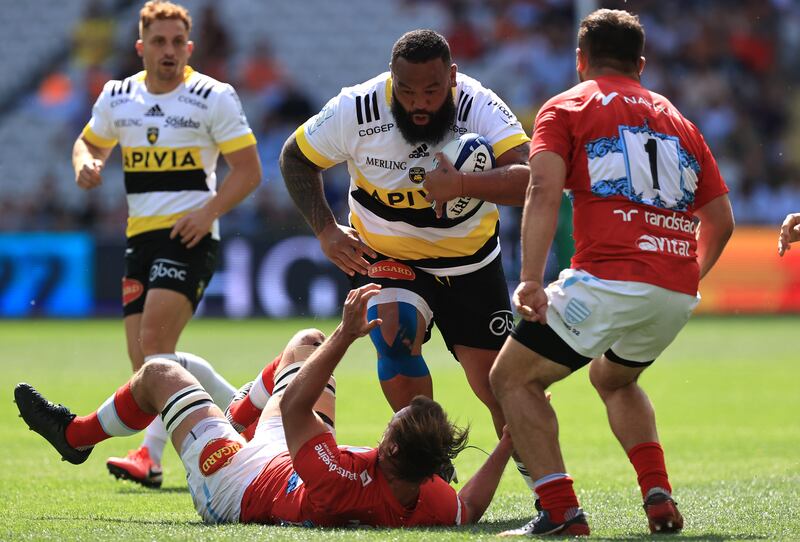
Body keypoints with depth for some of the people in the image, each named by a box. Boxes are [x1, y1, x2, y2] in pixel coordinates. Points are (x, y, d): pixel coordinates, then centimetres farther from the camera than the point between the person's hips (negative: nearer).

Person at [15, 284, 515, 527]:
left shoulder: (346, 483, -49)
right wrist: (509, 441, -14)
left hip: (238, 490, -6)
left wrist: (346, 334, -43)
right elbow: (470, 508, -8)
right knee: (307, 343, 18)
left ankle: (77, 435, 41)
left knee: (160, 374, 11)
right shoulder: (432, 502, -33)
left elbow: (294, 407, -40)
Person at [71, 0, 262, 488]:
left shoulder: (214, 97, -4)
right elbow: (91, 143, 26)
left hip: (189, 235, -6)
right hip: (141, 237, 6)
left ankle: (153, 454, -19)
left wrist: (209, 210, -18)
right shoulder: (117, 97, 10)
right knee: (145, 364, 0)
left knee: (155, 343, -22)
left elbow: (249, 169, -3)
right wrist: (85, 164, 1)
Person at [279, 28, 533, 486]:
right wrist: (326, 230, -10)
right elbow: (295, 159, -1)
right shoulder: (356, 110, -20)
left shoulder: (480, 107, -25)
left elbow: (530, 179, -38)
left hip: (471, 260, 0)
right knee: (396, 333, -28)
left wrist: (462, 183, -52)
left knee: (497, 382, -4)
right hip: (385, 256, 0)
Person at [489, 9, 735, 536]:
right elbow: (721, 220, 22)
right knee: (613, 379, 32)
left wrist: (531, 280, -14)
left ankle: (562, 511, -7)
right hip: (679, 294, 6)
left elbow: (544, 191, -8)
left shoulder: (565, 108, 10)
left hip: (609, 279, -6)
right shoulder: (677, 119, 24)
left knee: (513, 378, 8)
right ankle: (659, 497, 14)